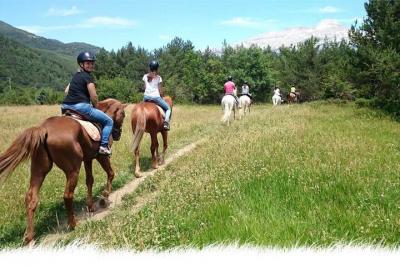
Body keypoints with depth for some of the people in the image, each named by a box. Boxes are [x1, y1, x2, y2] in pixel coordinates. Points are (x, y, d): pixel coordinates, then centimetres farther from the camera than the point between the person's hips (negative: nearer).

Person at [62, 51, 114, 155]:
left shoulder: (75, 76, 20)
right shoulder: (87, 76, -6)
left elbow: (66, 91, 26)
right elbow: (93, 96, -10)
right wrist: (95, 106, 6)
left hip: (66, 106, 9)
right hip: (81, 106, -9)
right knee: (109, 121, -1)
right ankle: (104, 146, -12)